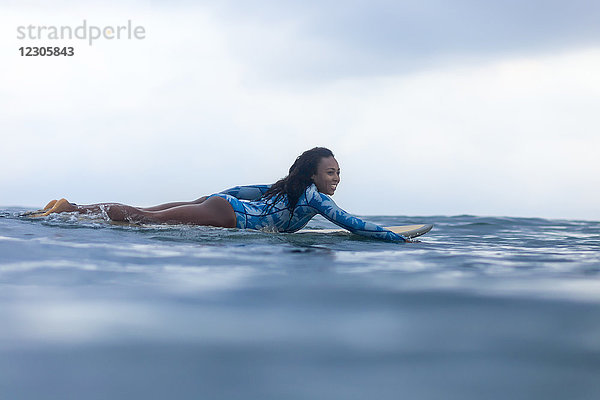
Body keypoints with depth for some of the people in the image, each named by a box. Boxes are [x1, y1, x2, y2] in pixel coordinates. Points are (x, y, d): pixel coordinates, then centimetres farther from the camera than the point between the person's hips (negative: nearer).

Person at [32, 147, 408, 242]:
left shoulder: (290, 186, 17)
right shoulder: (314, 197, -11)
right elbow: (351, 223, -18)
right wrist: (396, 238, -16)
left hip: (221, 202, 9)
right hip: (225, 215, -9)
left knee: (146, 215, 12)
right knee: (144, 218, -7)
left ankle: (69, 207, 16)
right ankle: (70, 209, -5)